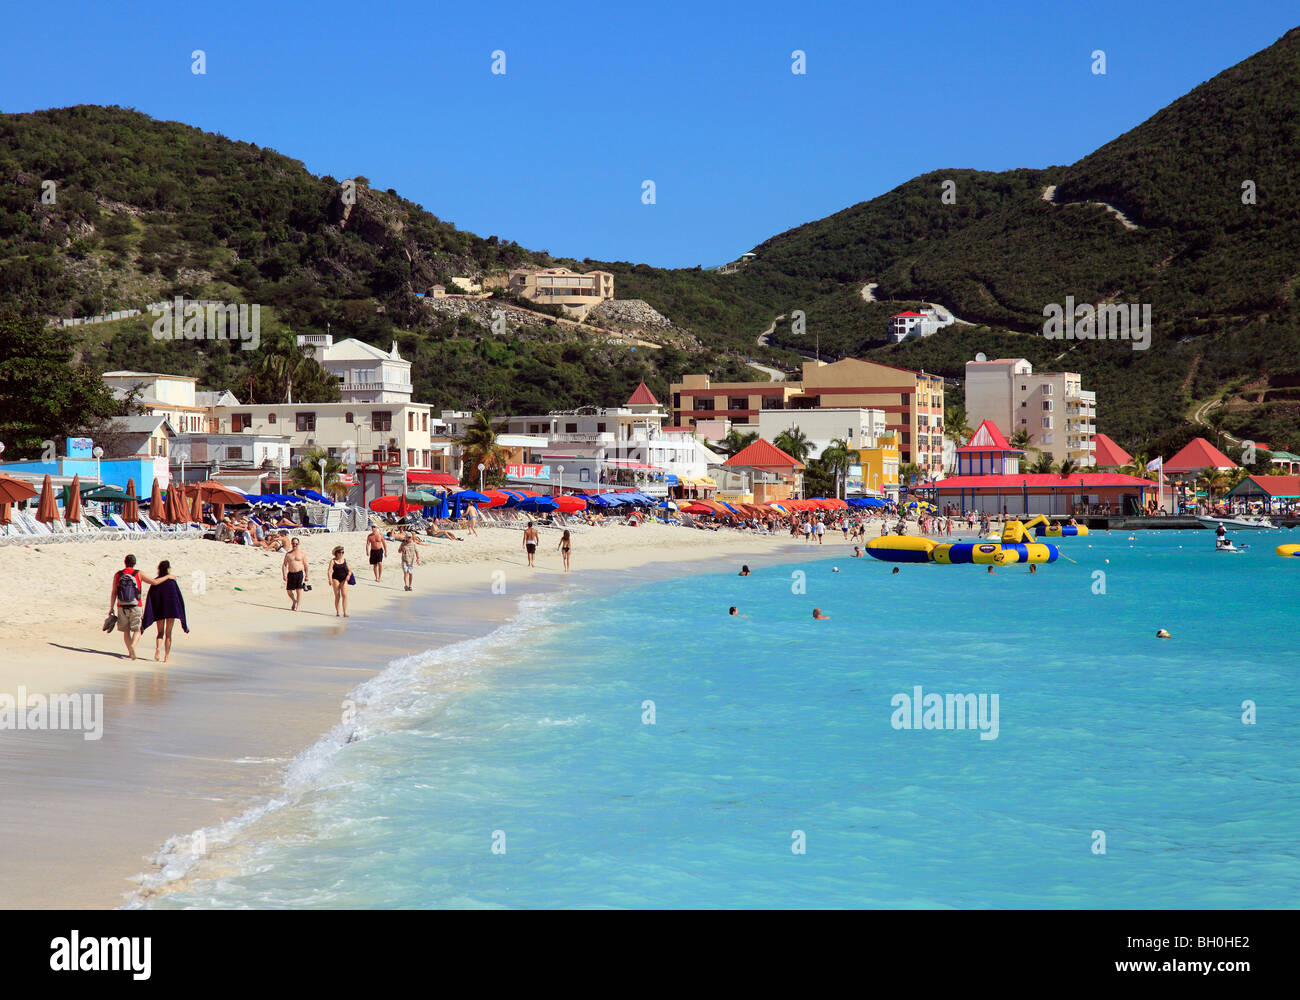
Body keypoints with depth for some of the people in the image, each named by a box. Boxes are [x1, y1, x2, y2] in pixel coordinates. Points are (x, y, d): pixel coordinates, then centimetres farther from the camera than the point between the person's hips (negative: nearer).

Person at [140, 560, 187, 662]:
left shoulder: (154, 582, 1)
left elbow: (149, 599, -2)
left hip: (158, 609, 2)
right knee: (168, 633, 6)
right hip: (171, 608, -2)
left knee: (160, 632, 15)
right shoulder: (172, 581, -4)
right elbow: (179, 597, -6)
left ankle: (157, 647, -14)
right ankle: (166, 656, 2)